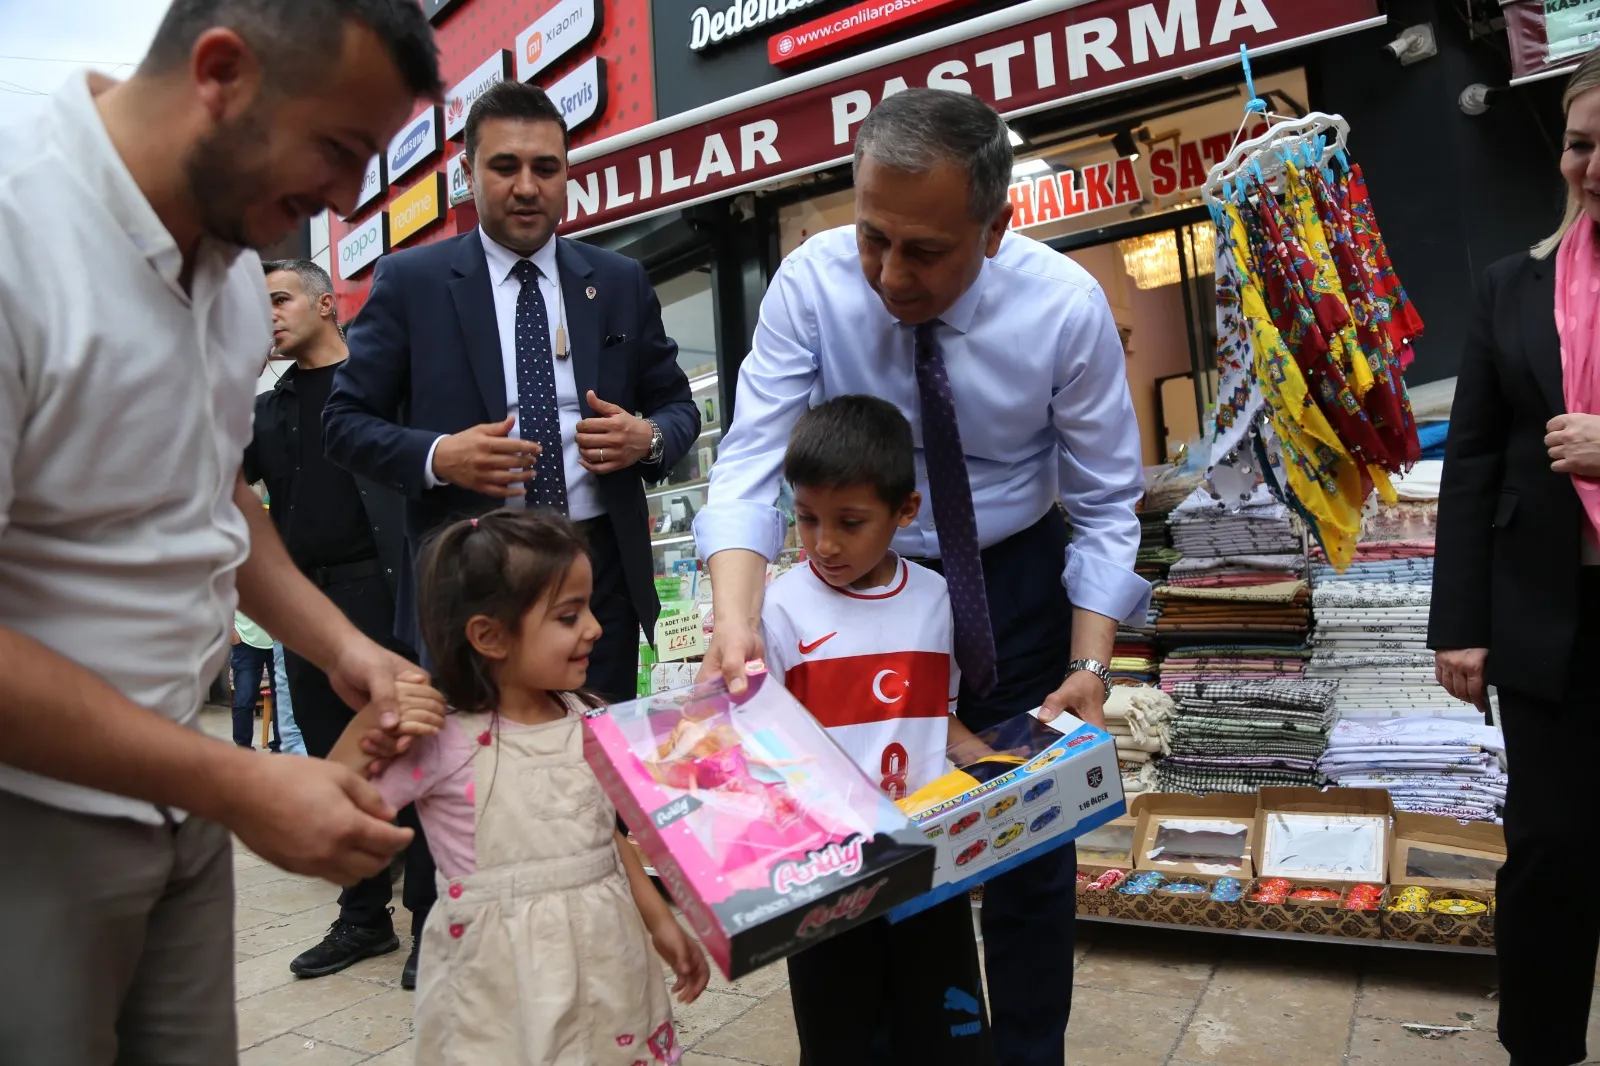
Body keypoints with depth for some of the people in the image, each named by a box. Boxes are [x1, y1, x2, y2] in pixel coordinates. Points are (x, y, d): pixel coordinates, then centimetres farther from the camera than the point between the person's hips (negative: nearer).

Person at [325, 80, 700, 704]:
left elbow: (677, 404, 14)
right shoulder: (409, 280, 3)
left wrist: (650, 437, -9)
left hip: (603, 567, 2)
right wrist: (437, 456, -17)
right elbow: (346, 423, 2)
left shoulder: (621, 282, 10)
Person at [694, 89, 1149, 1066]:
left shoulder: (1066, 307, -20)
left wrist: (1090, 667, -22)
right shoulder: (812, 283, -19)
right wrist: (736, 615, -40)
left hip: (1015, 580, 0)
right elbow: (753, 462, -24)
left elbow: (1106, 502, -12)